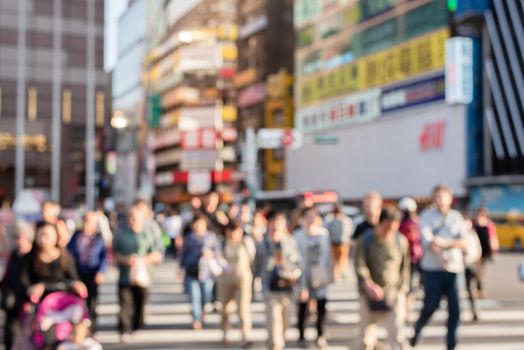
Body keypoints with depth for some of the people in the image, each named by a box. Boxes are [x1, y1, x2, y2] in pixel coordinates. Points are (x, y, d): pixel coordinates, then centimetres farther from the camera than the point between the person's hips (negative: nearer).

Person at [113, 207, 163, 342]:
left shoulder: (148, 236, 4)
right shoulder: (121, 234, 8)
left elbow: (157, 256, 5)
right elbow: (114, 253, 12)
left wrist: (141, 259, -10)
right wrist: (125, 260, -8)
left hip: (142, 277, 0)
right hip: (125, 277, 0)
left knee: (140, 305, 4)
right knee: (125, 304, -11)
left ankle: (136, 327, 24)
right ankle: (124, 331, -11)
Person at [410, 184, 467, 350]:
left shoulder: (457, 217, 10)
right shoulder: (427, 216, 2)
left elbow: (464, 242, 1)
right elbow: (427, 240, -11)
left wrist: (446, 243, -15)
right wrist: (442, 257, -23)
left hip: (454, 268, 3)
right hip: (432, 268, -2)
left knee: (454, 308, -3)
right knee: (431, 305, -2)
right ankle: (417, 330, 26)